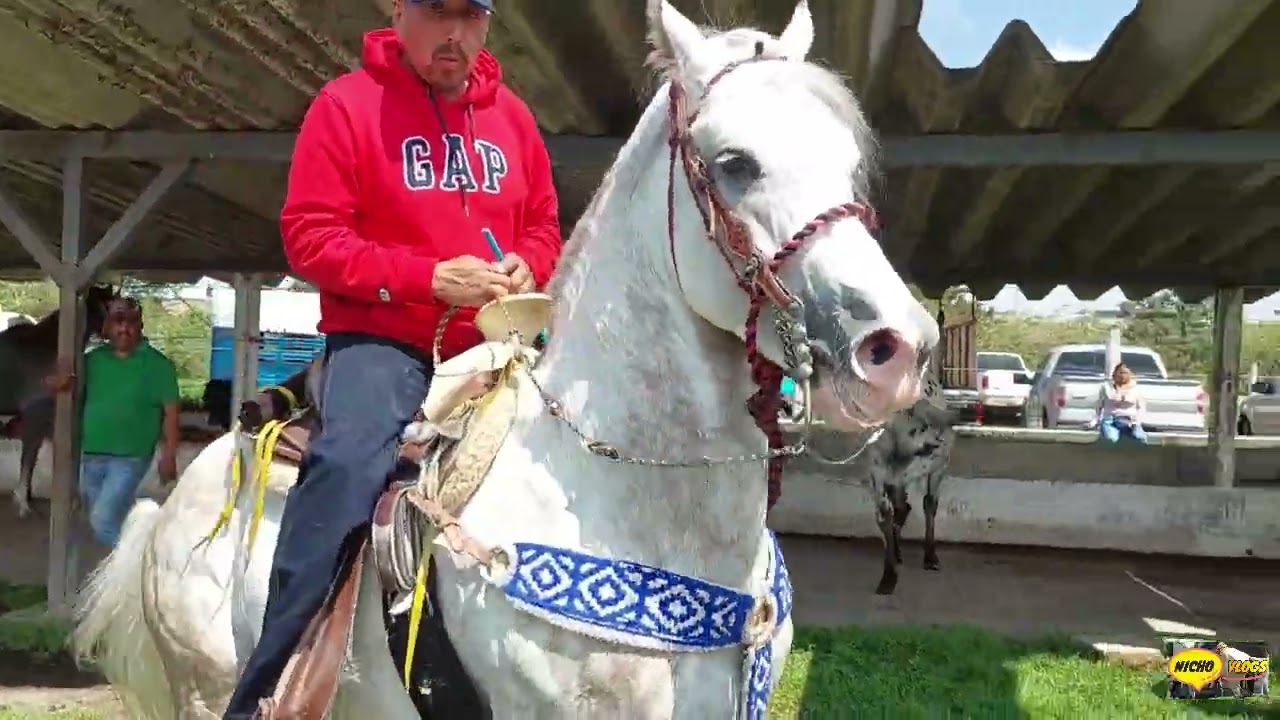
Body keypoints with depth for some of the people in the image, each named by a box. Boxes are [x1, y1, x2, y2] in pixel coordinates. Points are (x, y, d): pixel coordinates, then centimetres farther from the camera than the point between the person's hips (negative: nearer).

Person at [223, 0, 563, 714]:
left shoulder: (512, 115, 12)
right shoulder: (347, 104, -4)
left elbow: (544, 223, 20)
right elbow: (309, 235, -10)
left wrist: (527, 266, -5)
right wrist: (427, 278, -19)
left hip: (490, 343, 6)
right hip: (380, 338, -5)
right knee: (348, 462, -29)